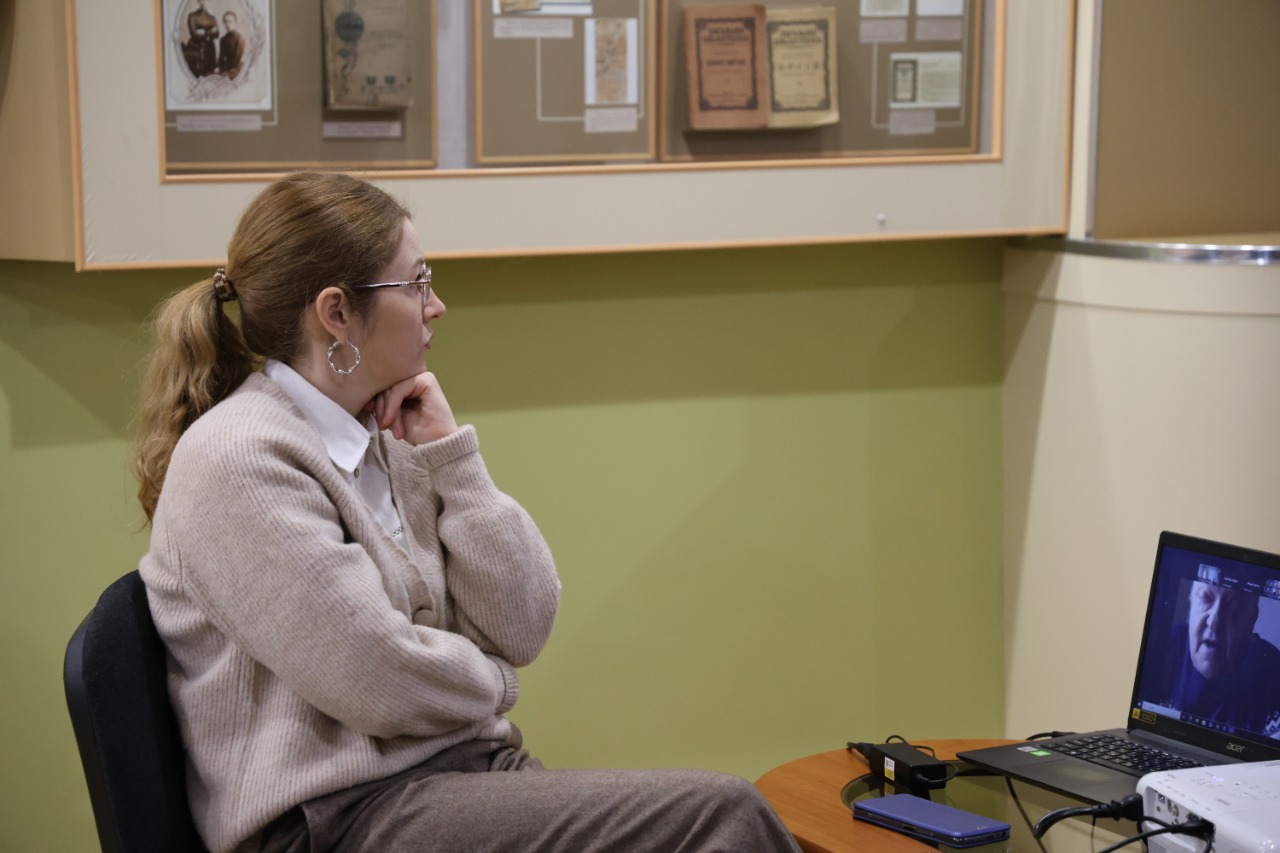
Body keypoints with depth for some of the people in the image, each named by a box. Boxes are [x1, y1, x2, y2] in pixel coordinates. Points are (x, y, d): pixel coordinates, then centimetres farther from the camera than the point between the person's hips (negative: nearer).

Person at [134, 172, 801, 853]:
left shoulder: (387, 440, 12)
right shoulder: (236, 461, -12)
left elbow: (522, 627, 5)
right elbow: (384, 687, -17)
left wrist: (451, 457, 0)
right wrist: (490, 678, 3)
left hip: (466, 771, 7)